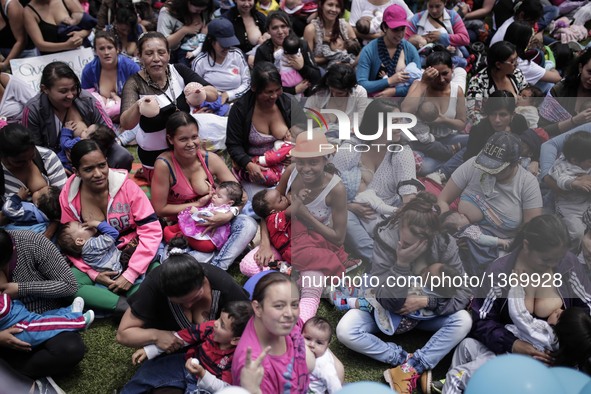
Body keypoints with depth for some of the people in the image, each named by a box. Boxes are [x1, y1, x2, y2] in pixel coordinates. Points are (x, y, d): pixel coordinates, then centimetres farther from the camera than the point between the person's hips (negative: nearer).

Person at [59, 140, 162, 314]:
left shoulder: (125, 186, -15)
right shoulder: (68, 196, -8)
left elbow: (151, 231, -16)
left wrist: (130, 273, -23)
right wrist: (94, 274, -15)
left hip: (130, 255, -3)